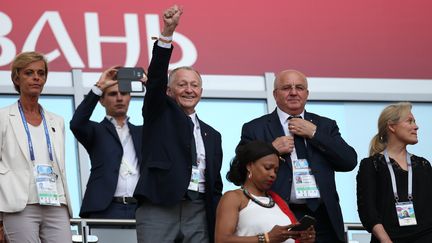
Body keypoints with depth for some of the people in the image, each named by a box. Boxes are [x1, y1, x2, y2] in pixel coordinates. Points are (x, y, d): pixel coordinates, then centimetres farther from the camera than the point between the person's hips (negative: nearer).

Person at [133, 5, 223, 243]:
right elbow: (156, 76, -5)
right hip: (158, 208, -4)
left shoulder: (212, 136, 22)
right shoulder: (159, 114, 12)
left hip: (198, 212, 4)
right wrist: (168, 32, -19)